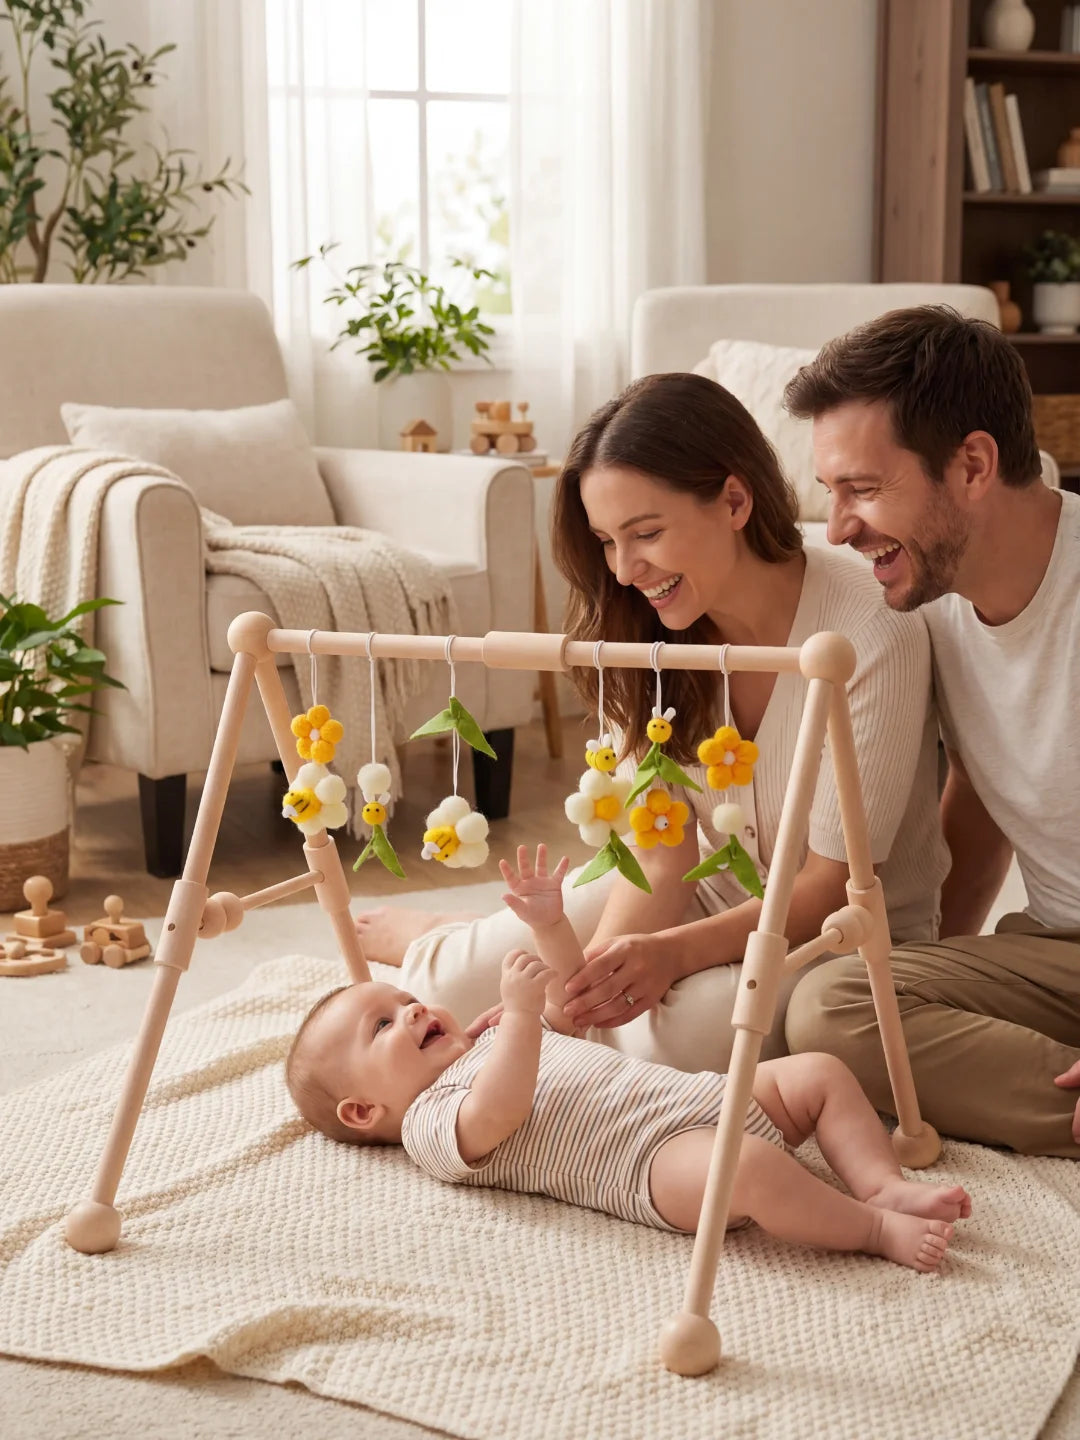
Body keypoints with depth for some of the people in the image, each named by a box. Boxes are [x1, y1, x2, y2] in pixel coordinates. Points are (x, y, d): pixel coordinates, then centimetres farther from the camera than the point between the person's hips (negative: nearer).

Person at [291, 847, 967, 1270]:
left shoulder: (488, 1041, 30)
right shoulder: (430, 1123, 0)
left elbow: (568, 1001, 35)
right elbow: (498, 1117, -22)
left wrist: (552, 924, 21)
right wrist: (519, 1014, -26)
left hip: (705, 1094, 10)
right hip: (656, 1156, -10)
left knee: (822, 1073, 0)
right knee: (748, 1165, -39)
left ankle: (886, 1186, -9)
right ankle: (875, 1229, -25)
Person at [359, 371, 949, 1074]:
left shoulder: (872, 633, -27)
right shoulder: (646, 629, -9)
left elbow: (832, 885, -24)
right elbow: (661, 852, -13)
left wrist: (673, 952, -39)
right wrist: (602, 966, -32)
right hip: (711, 896, 4)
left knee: (690, 1026, -33)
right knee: (468, 986, -13)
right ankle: (439, 947, 26)